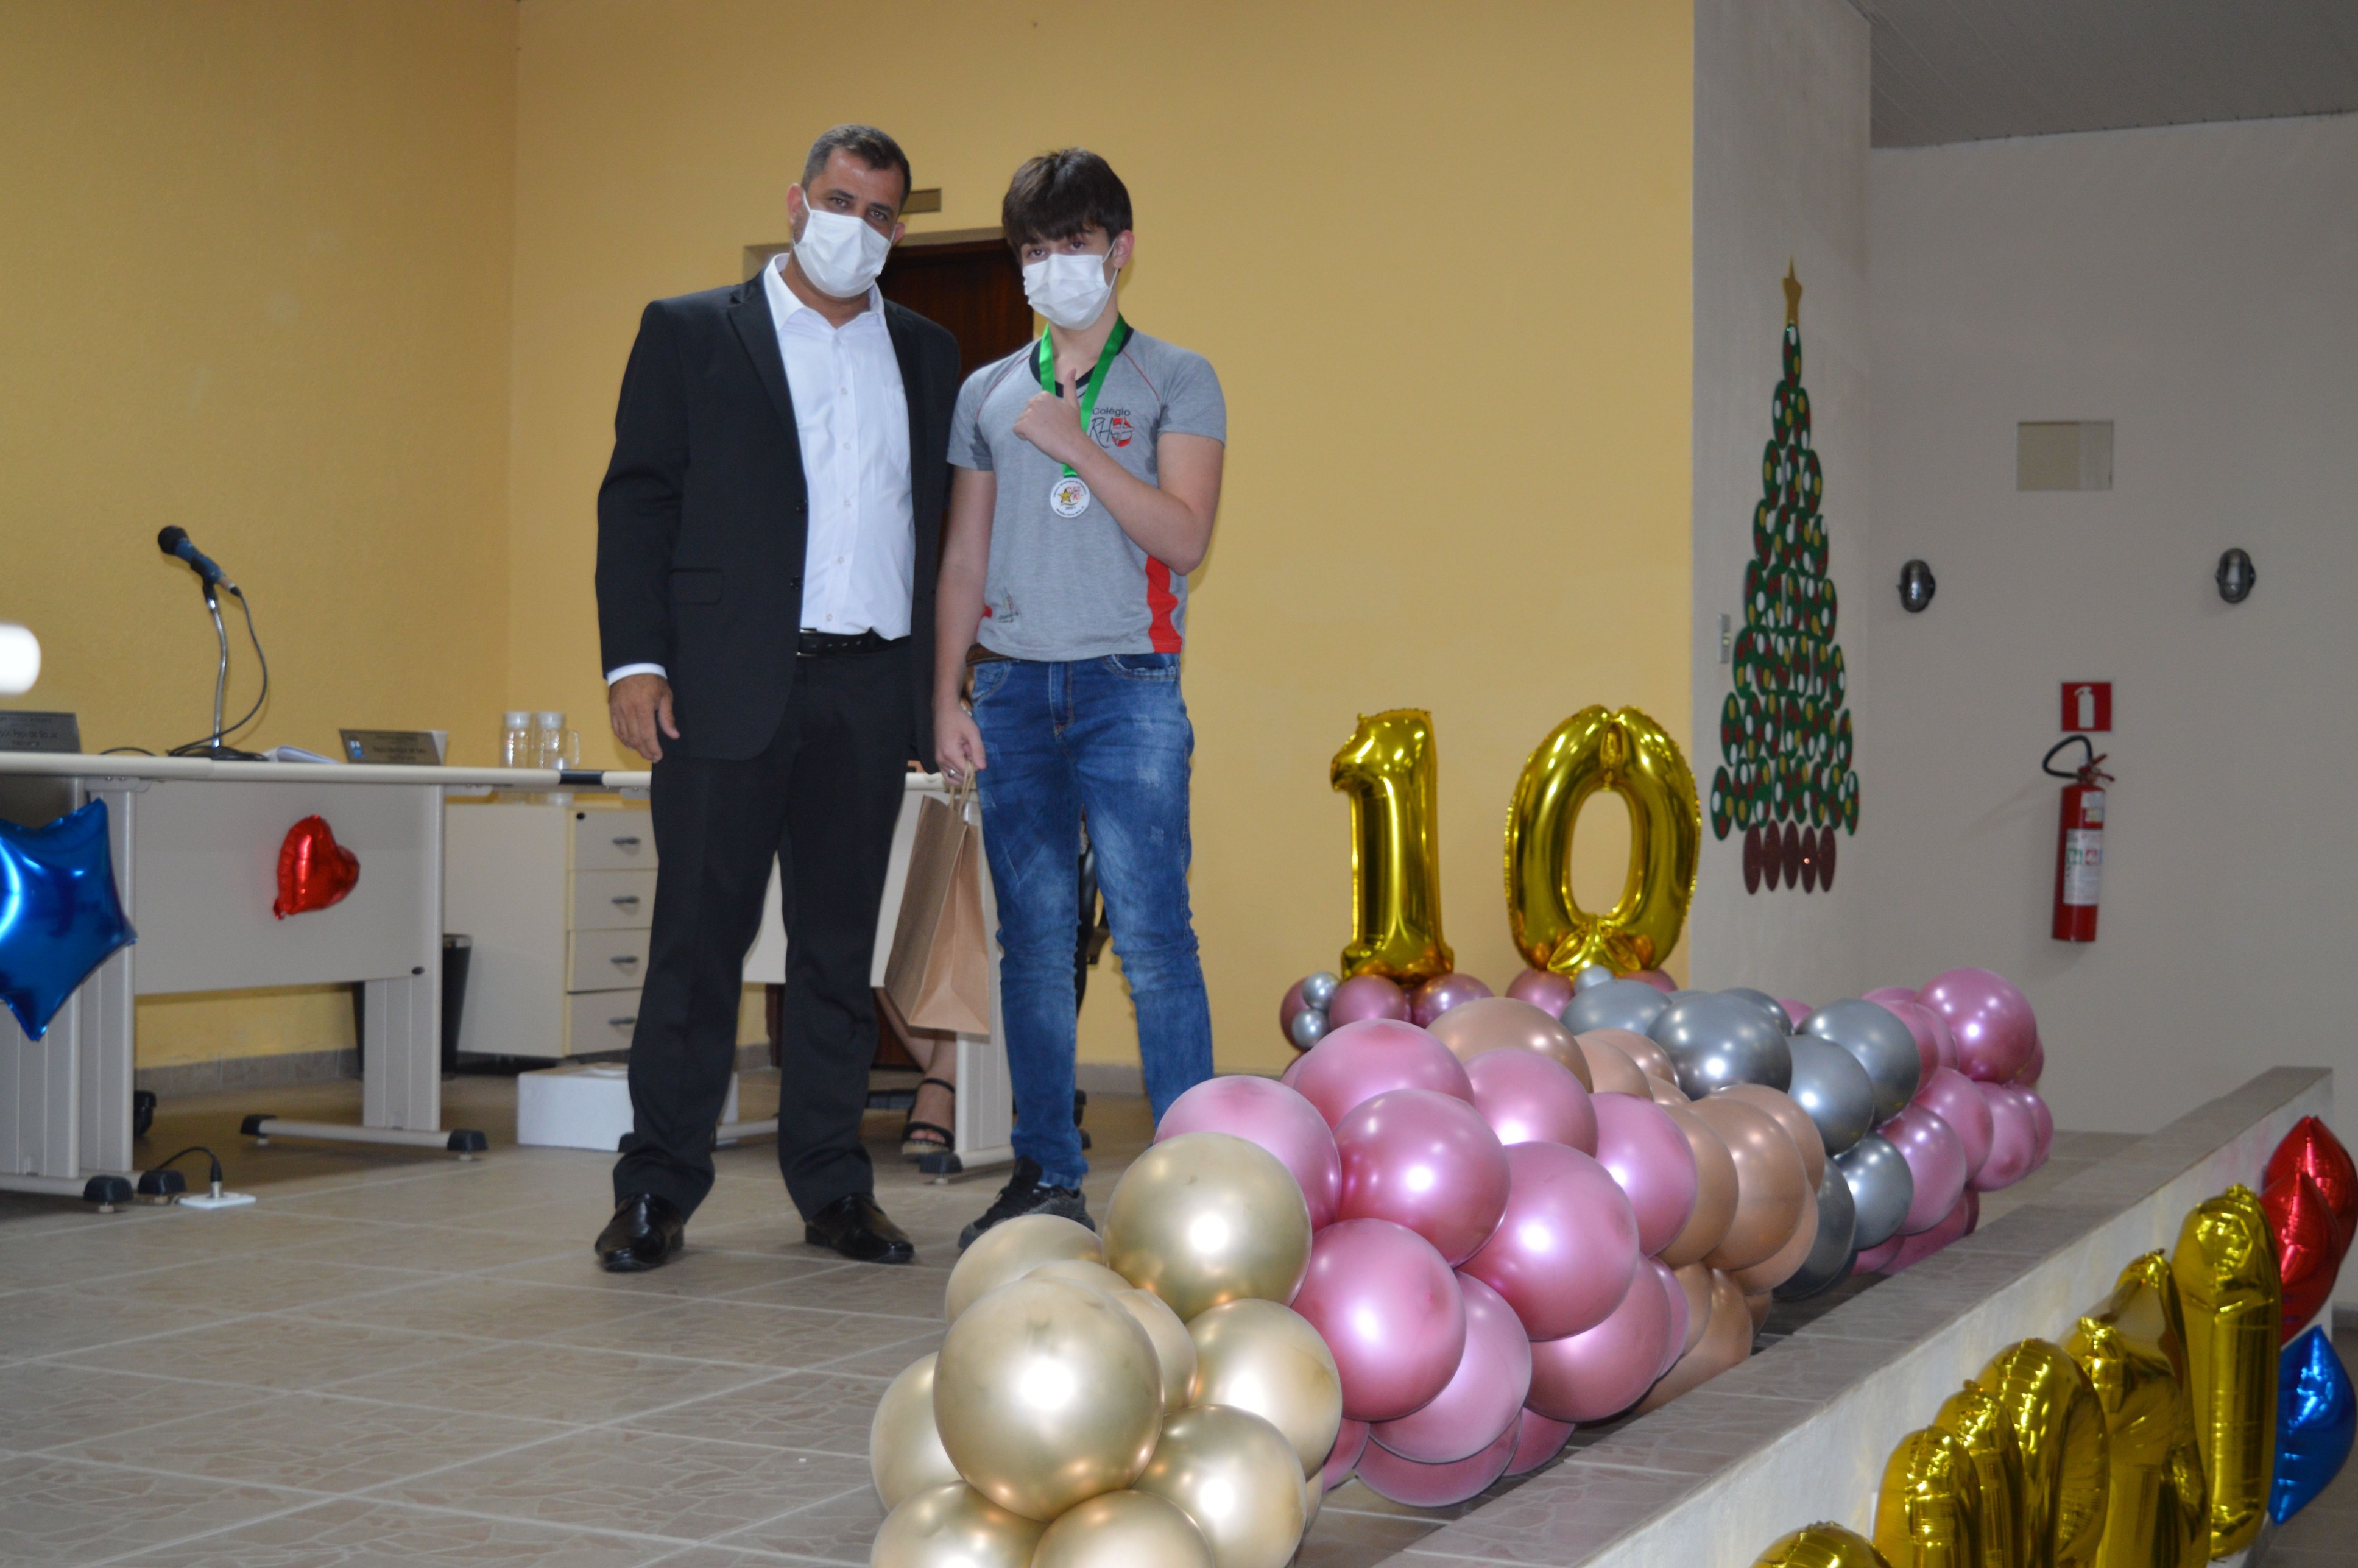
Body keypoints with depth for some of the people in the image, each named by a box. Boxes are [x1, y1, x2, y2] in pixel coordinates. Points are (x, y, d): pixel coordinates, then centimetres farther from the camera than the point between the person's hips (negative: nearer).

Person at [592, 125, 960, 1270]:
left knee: (841, 947, 8)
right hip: (729, 689, -3)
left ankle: (833, 1187, 16)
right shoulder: (689, 335, 7)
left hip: (869, 692, 3)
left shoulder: (927, 355, 16)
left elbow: (939, 521, 14)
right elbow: (635, 501, 1)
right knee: (698, 939, 0)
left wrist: (934, 684, 5)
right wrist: (634, 659, -9)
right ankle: (657, 1189, 8)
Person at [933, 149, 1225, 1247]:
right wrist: (947, 696, 6)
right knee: (1032, 939, 4)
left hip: (1128, 689, -3)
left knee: (1151, 935, -8)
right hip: (1013, 690, 3)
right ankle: (1046, 1176, 11)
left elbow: (1185, 536, -5)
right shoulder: (986, 395, 15)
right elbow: (963, 560, 14)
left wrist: (1075, 445, -11)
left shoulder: (1176, 382, 6)